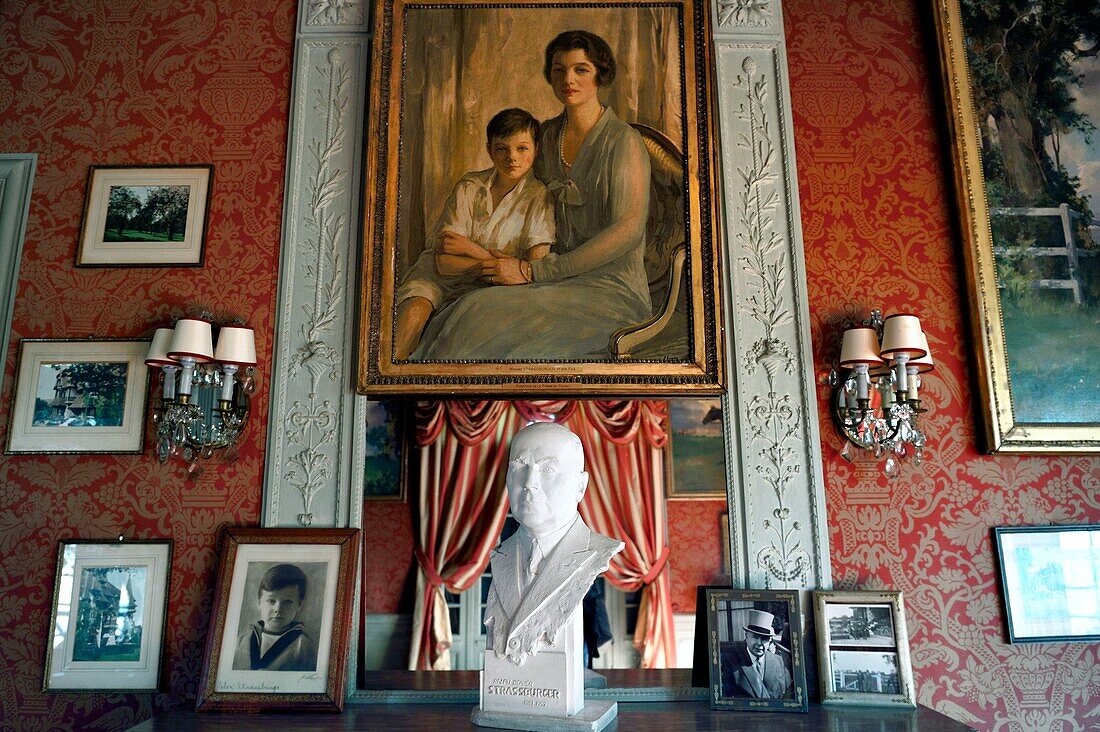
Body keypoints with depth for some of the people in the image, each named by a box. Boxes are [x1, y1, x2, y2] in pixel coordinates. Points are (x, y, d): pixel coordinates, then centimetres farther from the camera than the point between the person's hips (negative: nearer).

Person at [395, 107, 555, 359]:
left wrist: (472, 250, -14)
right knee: (417, 309, -32)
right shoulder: (468, 187, -6)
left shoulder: (539, 197, -5)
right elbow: (444, 263, -12)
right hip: (437, 276, 0)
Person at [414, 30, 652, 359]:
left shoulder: (623, 141, -7)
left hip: (612, 291, -5)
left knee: (484, 312, -28)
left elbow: (628, 230, -16)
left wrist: (534, 271, -18)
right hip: (562, 282, 5)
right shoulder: (547, 134, 12)